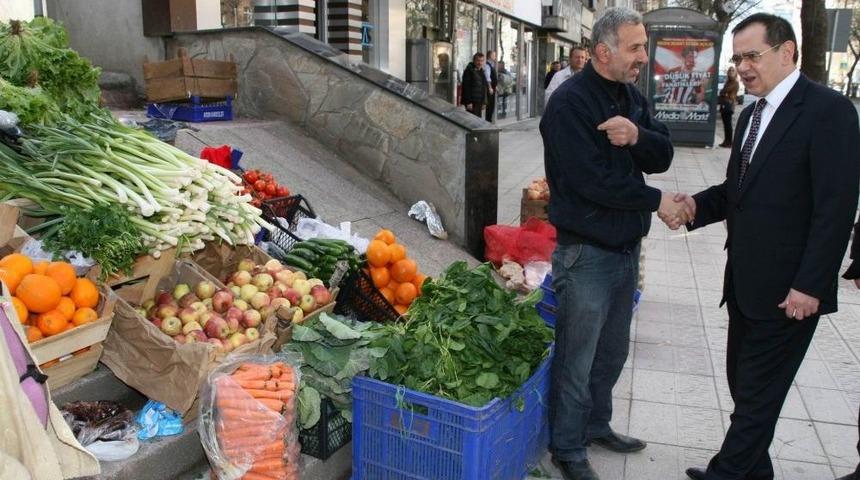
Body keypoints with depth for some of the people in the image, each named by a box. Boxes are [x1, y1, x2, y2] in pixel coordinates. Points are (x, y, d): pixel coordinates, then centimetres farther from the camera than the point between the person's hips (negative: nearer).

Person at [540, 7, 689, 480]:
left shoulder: (631, 96, 9)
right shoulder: (569, 102, -17)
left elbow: (662, 157, 2)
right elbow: (594, 180, -23)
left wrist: (638, 135, -19)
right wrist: (657, 201, -13)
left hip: (627, 246, 8)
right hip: (587, 252, -8)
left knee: (612, 351, 21)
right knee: (577, 360, 5)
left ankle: (596, 425, 41)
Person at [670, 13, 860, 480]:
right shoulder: (751, 114, 13)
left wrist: (810, 286, -19)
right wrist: (697, 205, -4)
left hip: (787, 289, -8)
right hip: (746, 282, 8)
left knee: (757, 394, 4)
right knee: (742, 384, 17)